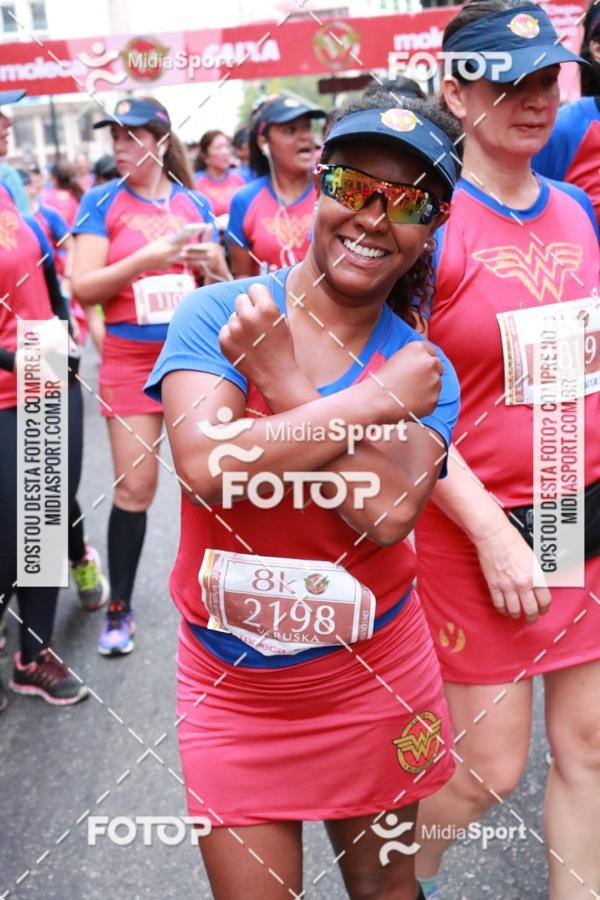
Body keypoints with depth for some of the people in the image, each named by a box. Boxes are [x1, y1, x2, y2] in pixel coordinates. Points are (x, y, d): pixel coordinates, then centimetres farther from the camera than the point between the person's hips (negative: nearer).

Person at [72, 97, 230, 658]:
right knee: (134, 485, -3)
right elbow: (84, 288, -9)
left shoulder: (194, 203, 6)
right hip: (131, 358, -2)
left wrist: (214, 263, -10)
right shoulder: (101, 202, -1)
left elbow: (220, 287, 12)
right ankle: (118, 608, 13)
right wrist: (149, 257, -19)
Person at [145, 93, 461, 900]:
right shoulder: (214, 312, -10)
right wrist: (377, 399, -22)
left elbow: (389, 511, -24)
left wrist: (284, 383, -22)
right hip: (229, 684, -1)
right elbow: (206, 465, -28)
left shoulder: (423, 370, -6)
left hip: (371, 677, 2)